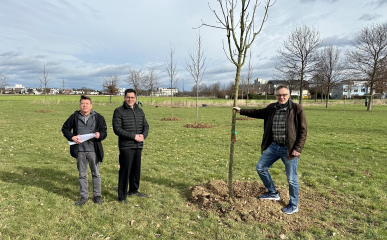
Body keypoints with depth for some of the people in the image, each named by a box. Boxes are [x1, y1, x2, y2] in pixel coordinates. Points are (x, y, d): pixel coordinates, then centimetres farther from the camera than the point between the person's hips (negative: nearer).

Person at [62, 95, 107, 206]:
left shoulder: (98, 117, 1)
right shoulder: (74, 117, 3)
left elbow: (104, 131, 5)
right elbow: (65, 128, 12)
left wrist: (99, 135, -18)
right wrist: (71, 137, -6)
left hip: (93, 150, -1)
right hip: (79, 150, 1)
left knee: (96, 173, 10)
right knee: (82, 174, 12)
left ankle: (97, 195, 24)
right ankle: (84, 196, 26)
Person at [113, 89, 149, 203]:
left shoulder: (140, 111, 12)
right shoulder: (119, 111, -6)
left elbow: (146, 126, 13)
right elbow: (117, 129, -13)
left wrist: (143, 135, -9)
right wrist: (133, 136, -18)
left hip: (138, 146, 6)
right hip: (126, 147, -6)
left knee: (136, 169, 16)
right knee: (125, 171, -1)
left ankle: (134, 190, 34)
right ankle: (122, 197, 11)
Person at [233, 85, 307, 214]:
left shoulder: (297, 109, -10)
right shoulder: (271, 108, 5)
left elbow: (302, 130, -9)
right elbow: (258, 113, 22)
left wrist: (297, 149, -13)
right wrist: (241, 111, 23)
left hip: (289, 149, -6)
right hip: (273, 146, 6)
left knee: (291, 179, 4)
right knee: (260, 167, 12)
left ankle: (294, 205, 28)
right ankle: (273, 193, 31)